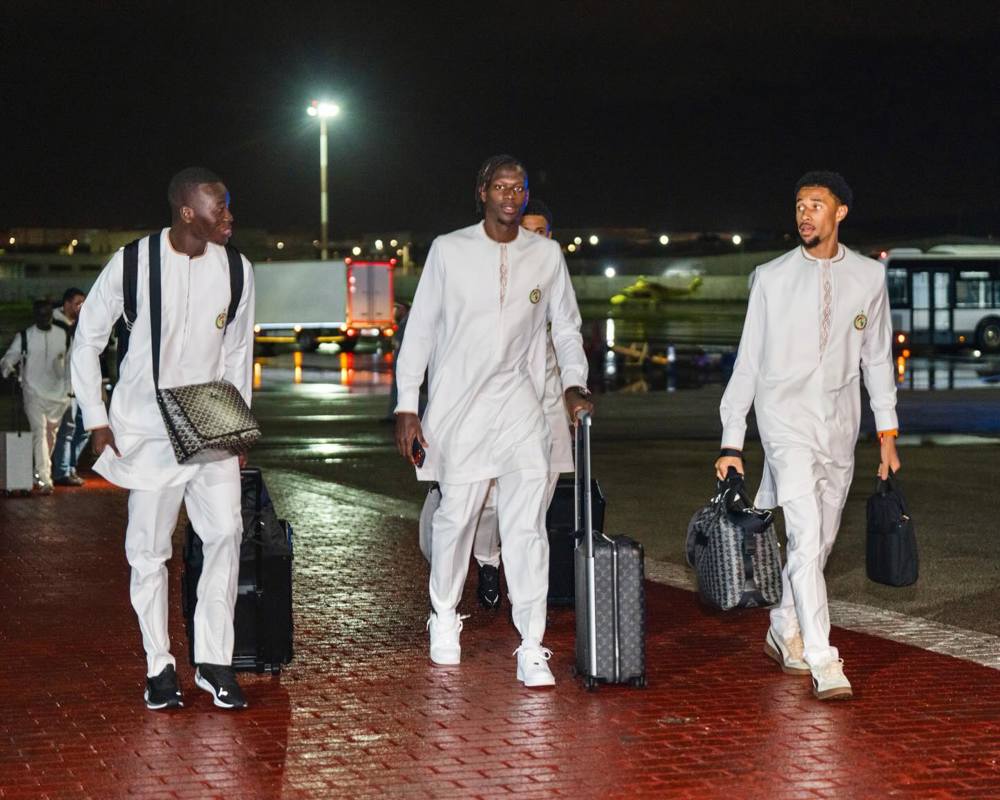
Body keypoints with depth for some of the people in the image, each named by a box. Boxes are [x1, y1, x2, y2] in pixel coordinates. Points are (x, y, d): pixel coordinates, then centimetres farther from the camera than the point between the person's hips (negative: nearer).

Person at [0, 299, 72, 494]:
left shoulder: (63, 336, 5)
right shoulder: (24, 337, -1)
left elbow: (69, 363, 12)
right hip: (34, 393, -3)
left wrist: (68, 389, 8)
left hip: (57, 393, 3)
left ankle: (41, 471, 31)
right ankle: (45, 479, -19)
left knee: (51, 434, 12)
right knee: (39, 433, -13)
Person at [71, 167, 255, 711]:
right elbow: (86, 342, 1)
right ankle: (159, 666, 14)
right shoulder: (133, 265, -8)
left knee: (225, 532, -9)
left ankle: (214, 662, 1)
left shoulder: (236, 271, 1)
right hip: (148, 431, -2)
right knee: (148, 549, 2)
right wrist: (96, 420, -3)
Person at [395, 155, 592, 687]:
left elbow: (566, 327, 17)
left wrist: (574, 383, 0)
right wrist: (406, 407, -2)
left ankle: (532, 649, -9)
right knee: (456, 515, 6)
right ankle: (444, 618, 31)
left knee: (527, 526, -9)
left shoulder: (546, 255, 8)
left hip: (519, 406, 1)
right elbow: (419, 329, 3)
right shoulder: (449, 250, 1)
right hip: (457, 407, -1)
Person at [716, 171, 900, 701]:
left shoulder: (869, 277, 7)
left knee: (820, 538, 8)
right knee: (806, 533, -15)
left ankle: (784, 632, 29)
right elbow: (748, 360, 2)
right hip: (786, 418, -3)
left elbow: (878, 357, 13)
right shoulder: (772, 278, 1)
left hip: (840, 425, 3)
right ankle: (822, 662, -19)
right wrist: (732, 442, -2)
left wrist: (887, 434, 10)